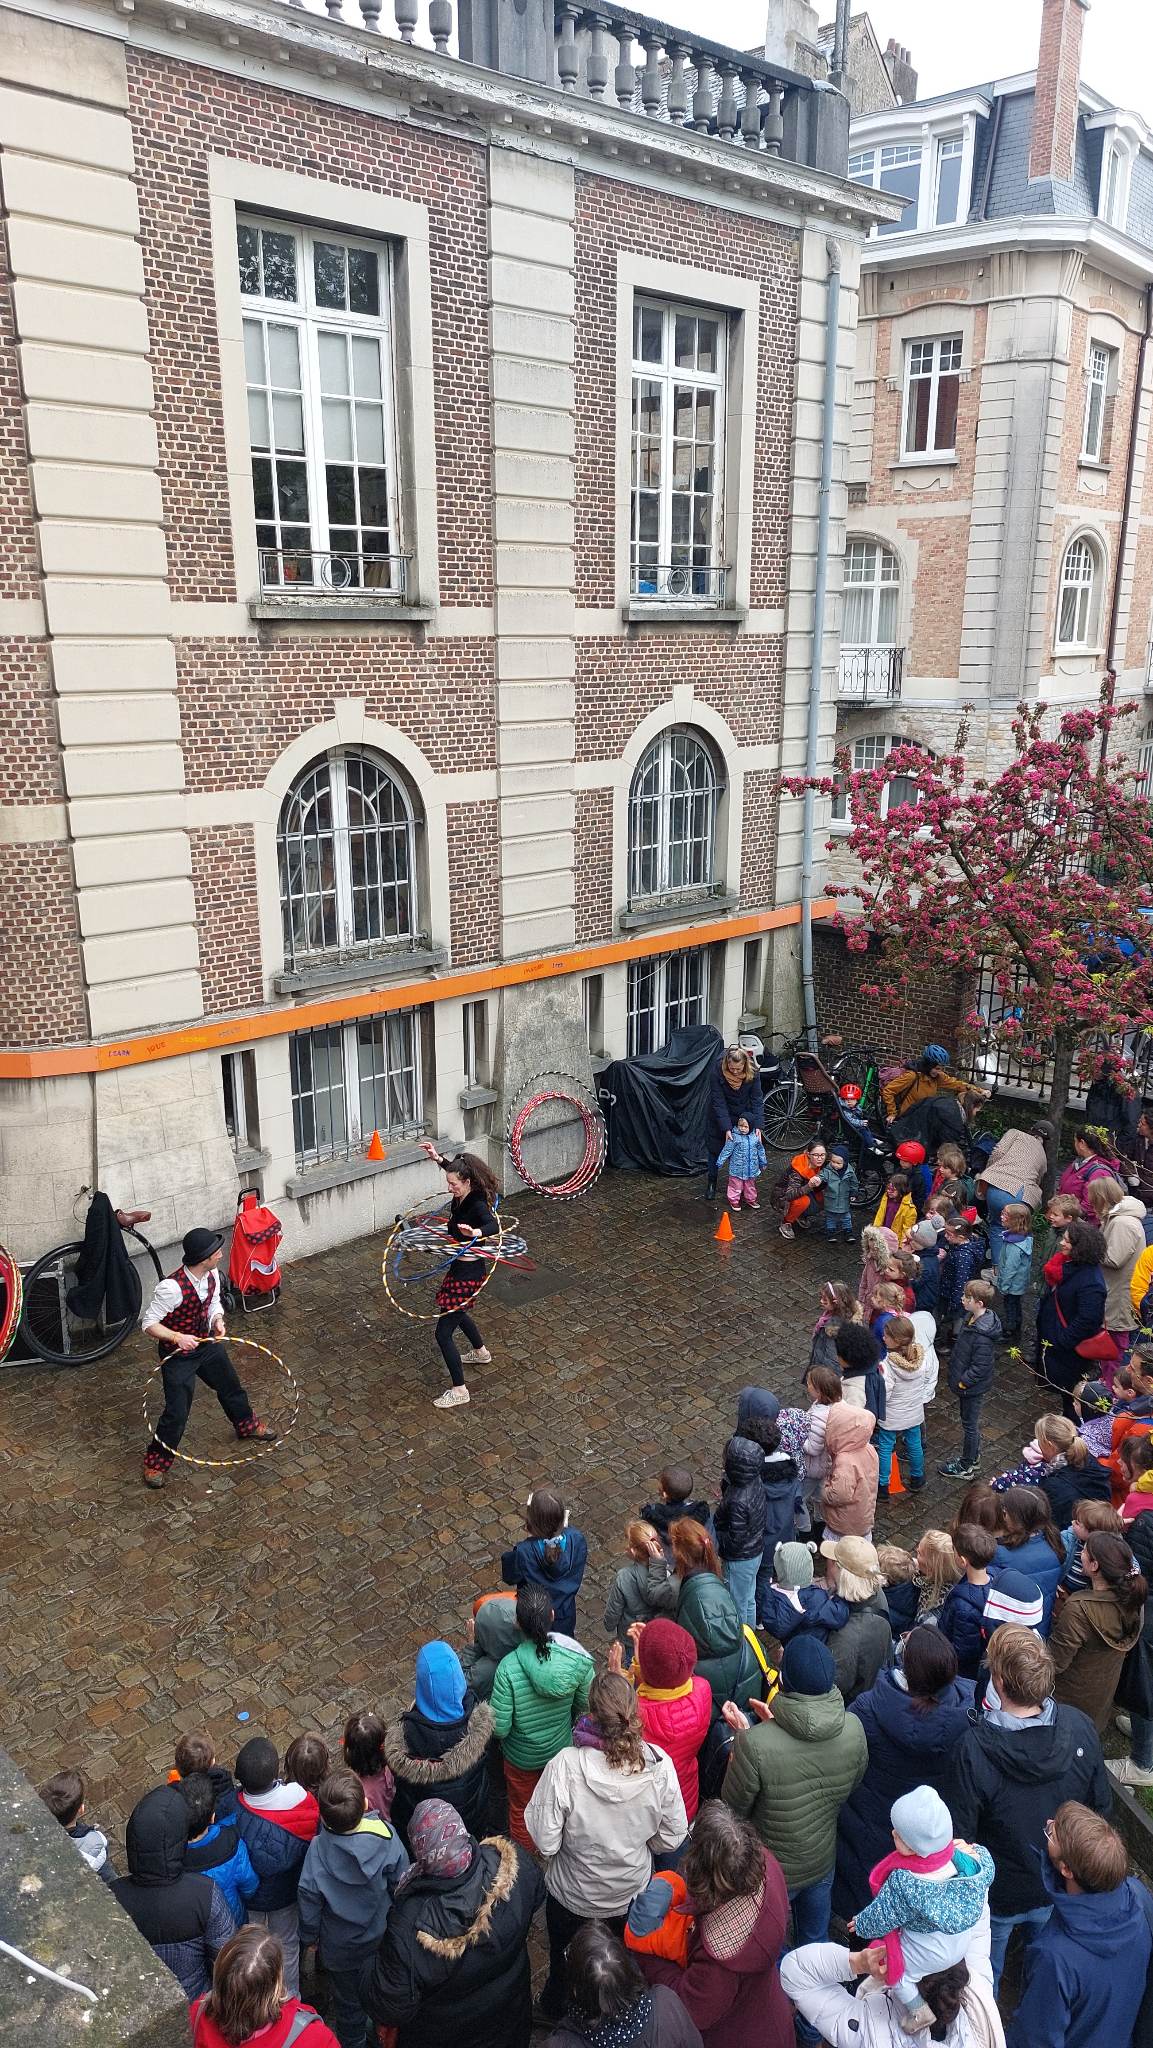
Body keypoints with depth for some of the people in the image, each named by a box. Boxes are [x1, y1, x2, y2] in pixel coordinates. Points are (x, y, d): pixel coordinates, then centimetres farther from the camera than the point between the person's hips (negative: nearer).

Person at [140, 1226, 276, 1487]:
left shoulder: (212, 1275, -13)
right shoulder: (172, 1288, -35)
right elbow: (148, 1323, -25)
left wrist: (218, 1320, -16)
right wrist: (177, 1337, -39)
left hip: (207, 1344, 7)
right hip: (178, 1355, -7)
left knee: (231, 1387, 26)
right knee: (177, 1412, 1)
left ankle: (247, 1426, 54)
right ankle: (156, 1462, 26)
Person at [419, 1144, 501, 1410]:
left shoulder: (477, 1205, -29)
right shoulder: (463, 1196, -4)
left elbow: (493, 1227, -50)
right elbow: (455, 1170, 20)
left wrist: (475, 1232, -68)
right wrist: (438, 1159, 16)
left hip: (468, 1274, -10)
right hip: (461, 1268, 10)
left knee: (443, 1333, -3)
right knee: (455, 1312, 35)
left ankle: (459, 1391, 7)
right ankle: (481, 1352, 58)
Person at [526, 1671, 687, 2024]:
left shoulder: (565, 1766, -36)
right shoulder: (659, 1764, -28)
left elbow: (545, 1842, -27)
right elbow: (672, 1837, -14)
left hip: (573, 1896, -2)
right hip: (632, 1891, 2)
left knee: (562, 1960, 32)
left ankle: (556, 2008, 58)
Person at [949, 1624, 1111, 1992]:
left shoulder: (974, 1747, -37)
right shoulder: (1080, 1727, -24)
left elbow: (961, 1832, -24)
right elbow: (1101, 1804, -6)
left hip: (996, 1895, -4)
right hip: (1058, 1890, 4)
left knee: (983, 1978, 25)